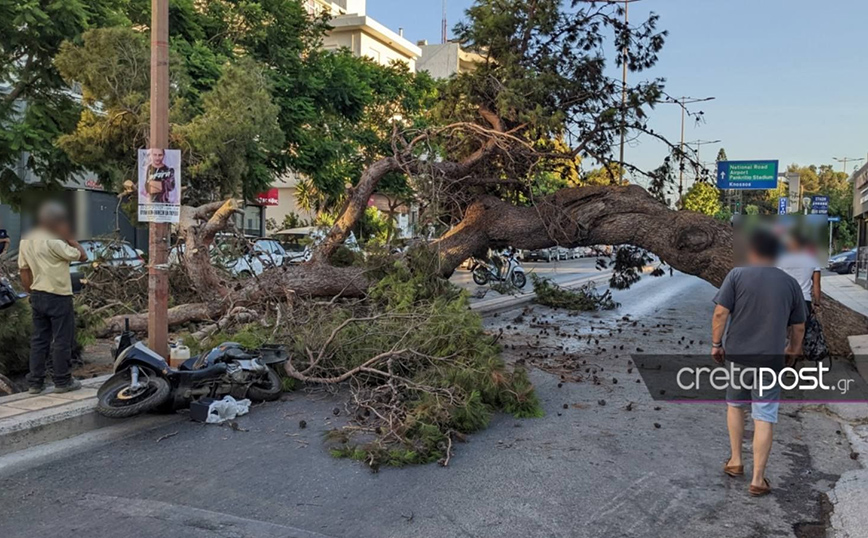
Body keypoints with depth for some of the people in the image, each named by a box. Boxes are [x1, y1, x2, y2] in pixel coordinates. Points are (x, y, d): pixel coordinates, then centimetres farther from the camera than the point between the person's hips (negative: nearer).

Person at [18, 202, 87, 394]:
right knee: (62, 340, 2)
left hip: (37, 296, 8)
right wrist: (70, 238, -3)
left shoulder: (25, 241, 7)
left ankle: (35, 382, 15)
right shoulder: (54, 242, -18)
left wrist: (32, 293, 18)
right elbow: (82, 256, -13)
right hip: (58, 297, -8)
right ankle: (62, 381, 8)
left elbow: (24, 271, 11)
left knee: (39, 339, 12)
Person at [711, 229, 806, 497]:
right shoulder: (791, 283, 3)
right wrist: (793, 350, 25)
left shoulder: (737, 275, -4)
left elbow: (720, 313, -11)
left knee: (735, 404, 22)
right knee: (764, 418, 4)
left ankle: (735, 461, 28)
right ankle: (758, 480, 8)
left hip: (737, 354, 0)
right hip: (771, 358, 0)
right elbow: (799, 326, 9)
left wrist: (716, 344, 2)